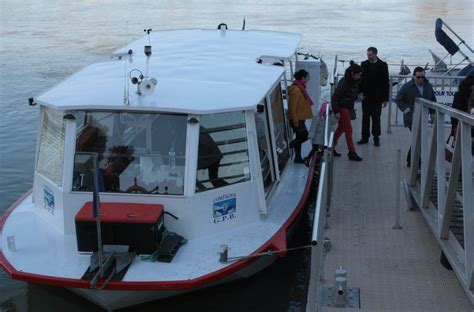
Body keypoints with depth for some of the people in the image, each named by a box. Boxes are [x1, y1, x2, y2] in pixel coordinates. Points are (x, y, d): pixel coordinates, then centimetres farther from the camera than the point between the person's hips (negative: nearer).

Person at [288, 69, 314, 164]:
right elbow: (293, 107, -23)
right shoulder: (296, 90, -22)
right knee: (304, 136, -4)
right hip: (297, 119, -10)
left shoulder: (300, 88, 10)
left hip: (300, 118, 10)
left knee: (300, 137, 14)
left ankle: (298, 158, 22)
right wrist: (295, 121, -21)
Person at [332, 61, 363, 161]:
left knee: (341, 128, 14)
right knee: (348, 129, -5)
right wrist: (336, 111, -21)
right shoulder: (344, 82, -21)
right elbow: (335, 97, -20)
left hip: (348, 108, 9)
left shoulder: (355, 82, 4)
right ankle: (352, 153, 0)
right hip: (342, 108, -9)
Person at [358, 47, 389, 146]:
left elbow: (386, 82, -1)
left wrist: (385, 98, -4)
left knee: (376, 118, 4)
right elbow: (360, 79, 6)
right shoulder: (364, 64, 4)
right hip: (366, 97, 2)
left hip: (377, 98, -2)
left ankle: (376, 138, 12)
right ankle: (365, 137, 15)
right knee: (365, 118, 7)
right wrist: (360, 92, -7)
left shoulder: (382, 65, -2)